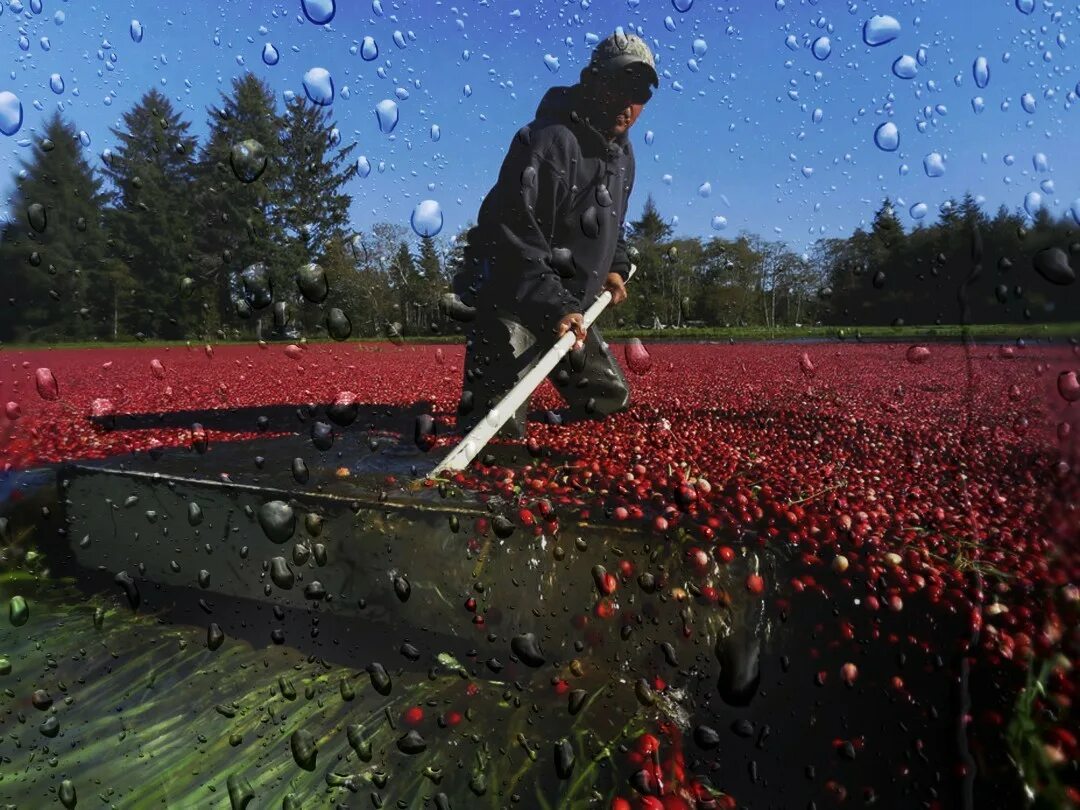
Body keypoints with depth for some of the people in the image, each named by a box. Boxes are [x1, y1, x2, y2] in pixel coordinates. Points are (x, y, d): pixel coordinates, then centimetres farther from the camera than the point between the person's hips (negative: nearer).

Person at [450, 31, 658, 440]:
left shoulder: (622, 152, 11)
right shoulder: (547, 140, -20)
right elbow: (513, 234, -29)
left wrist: (615, 266, 11)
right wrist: (553, 305, -34)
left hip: (569, 307, 9)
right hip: (512, 301, -9)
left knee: (610, 394, 19)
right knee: (498, 426, -20)